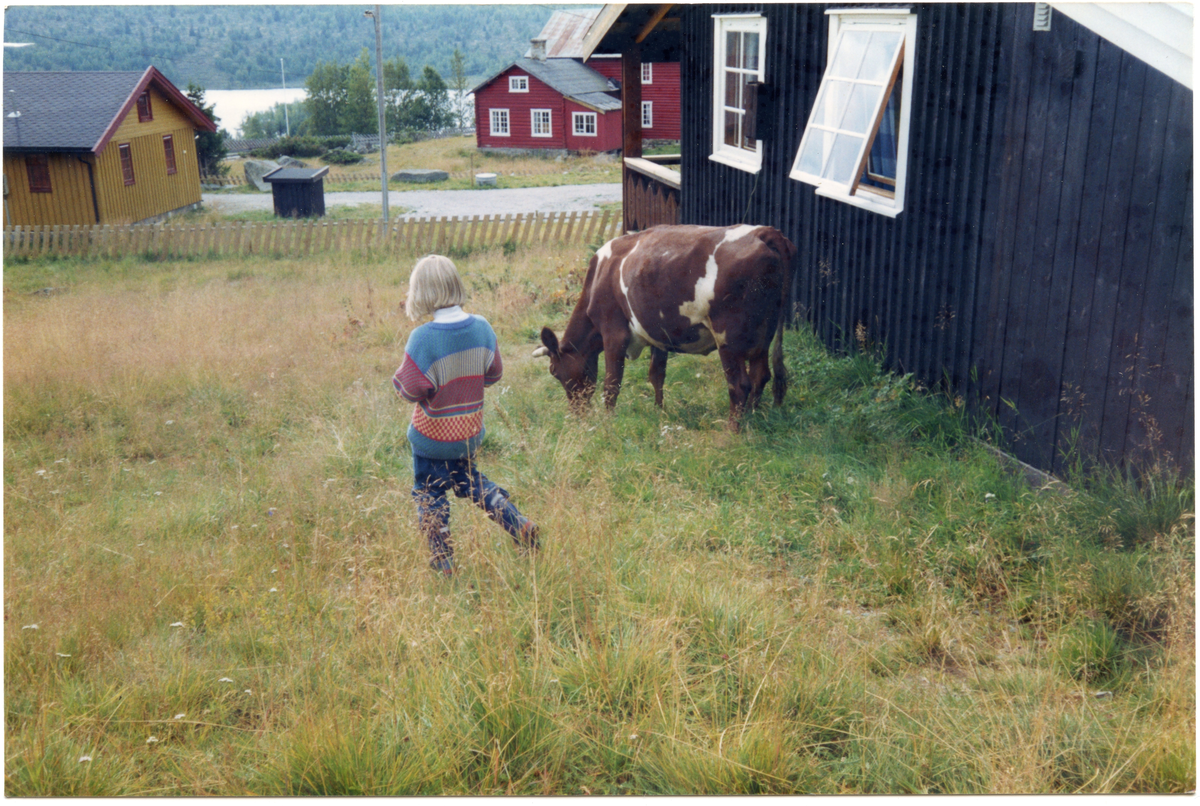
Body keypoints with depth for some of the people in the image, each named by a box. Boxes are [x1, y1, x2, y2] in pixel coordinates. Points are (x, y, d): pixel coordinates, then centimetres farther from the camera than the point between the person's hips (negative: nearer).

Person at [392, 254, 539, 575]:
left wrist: (398, 378, 0)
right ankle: (519, 525, 16)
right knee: (468, 479, 28)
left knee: (429, 495, 14)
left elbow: (411, 389, -21)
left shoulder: (422, 338, -24)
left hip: (432, 437, -5)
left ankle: (442, 560, 22)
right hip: (470, 432, 5)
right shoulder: (482, 328, -7)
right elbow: (493, 373, 3)